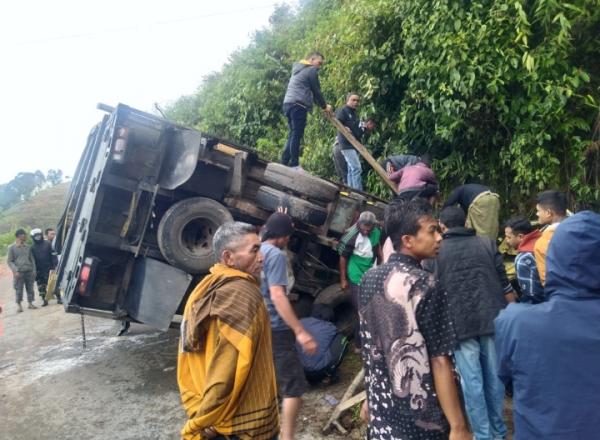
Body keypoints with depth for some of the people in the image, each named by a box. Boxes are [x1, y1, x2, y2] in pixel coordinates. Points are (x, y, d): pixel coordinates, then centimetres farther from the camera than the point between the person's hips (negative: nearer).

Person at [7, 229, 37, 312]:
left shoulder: (27, 247, 10)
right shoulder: (12, 247, 0)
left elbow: (32, 259, 15)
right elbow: (9, 261, -1)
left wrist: (34, 270, 6)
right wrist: (15, 271, -11)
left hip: (29, 271, 3)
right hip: (19, 272, -3)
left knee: (30, 288, 5)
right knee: (19, 289, -1)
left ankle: (30, 303, 15)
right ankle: (19, 305, 11)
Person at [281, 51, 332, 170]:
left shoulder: (299, 69, 29)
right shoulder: (312, 70, -1)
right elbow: (316, 91, 1)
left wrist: (322, 105, 29)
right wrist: (324, 106, 15)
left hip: (288, 103, 9)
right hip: (298, 105, -9)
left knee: (293, 134, 9)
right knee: (297, 135, -10)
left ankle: (285, 162, 6)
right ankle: (294, 164, -12)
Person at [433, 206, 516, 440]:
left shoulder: (436, 251, 0)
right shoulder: (487, 243, 5)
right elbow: (505, 285, 5)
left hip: (459, 322, -2)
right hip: (492, 318, 3)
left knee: (472, 381, 6)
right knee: (494, 377, 14)